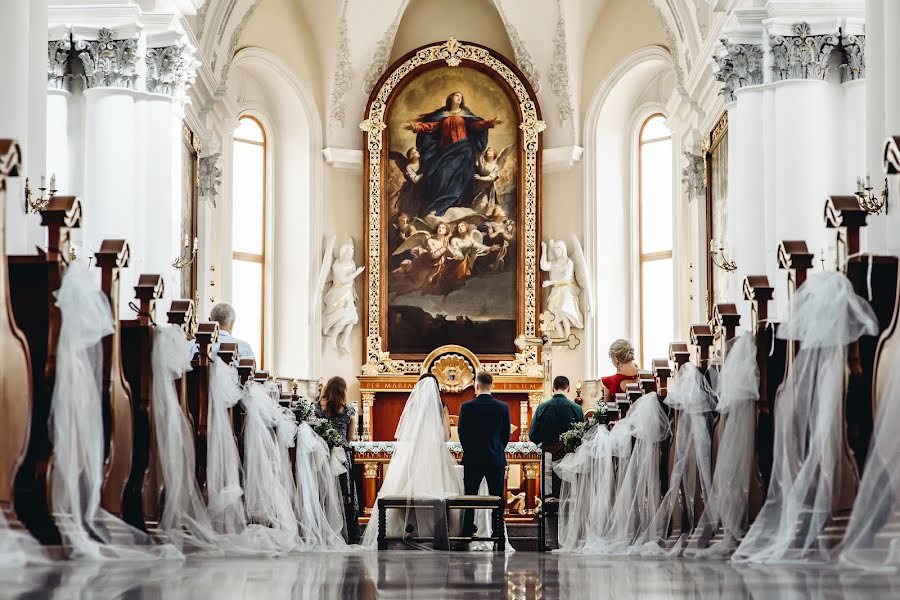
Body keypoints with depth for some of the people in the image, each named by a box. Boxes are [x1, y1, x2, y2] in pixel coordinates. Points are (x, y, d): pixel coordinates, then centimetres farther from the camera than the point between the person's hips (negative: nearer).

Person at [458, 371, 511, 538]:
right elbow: (506, 435, 4)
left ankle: (467, 532, 7)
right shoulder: (503, 407, -4)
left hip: (472, 461, -1)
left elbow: (462, 434, -1)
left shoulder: (466, 407, -9)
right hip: (496, 460, 1)